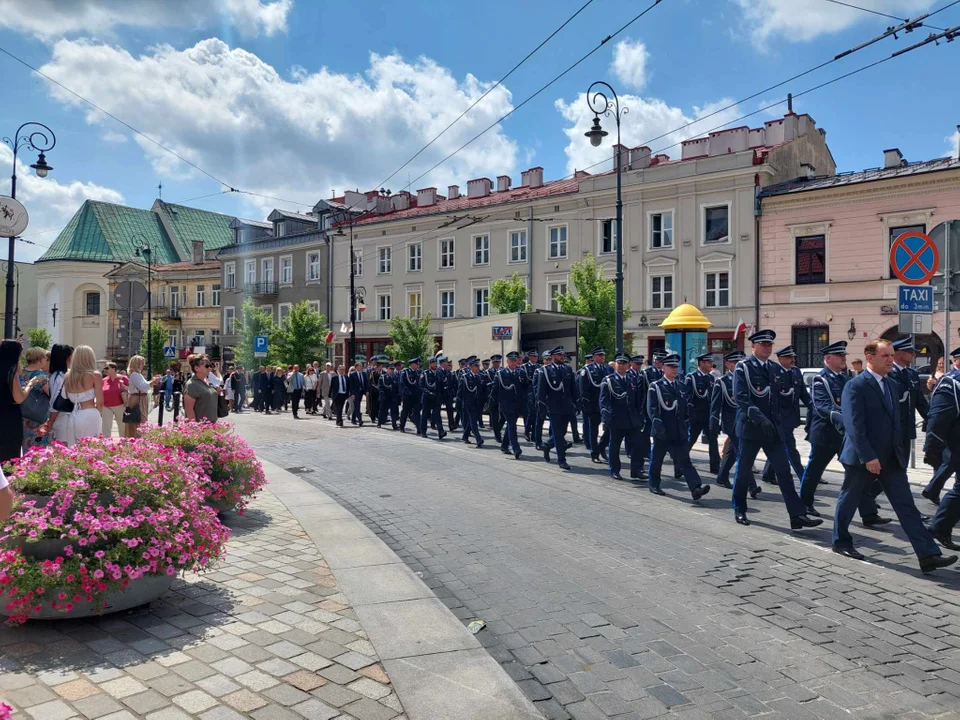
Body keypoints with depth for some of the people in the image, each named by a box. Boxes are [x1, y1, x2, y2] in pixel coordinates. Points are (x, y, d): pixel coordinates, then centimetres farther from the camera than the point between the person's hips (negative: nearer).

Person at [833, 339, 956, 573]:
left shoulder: (893, 386, 12)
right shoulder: (855, 386, -14)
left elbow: (895, 421, 17)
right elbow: (854, 425, -20)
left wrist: (900, 450, 13)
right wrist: (868, 457, -23)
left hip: (892, 459, 7)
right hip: (862, 459, -7)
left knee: (907, 507, 2)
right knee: (849, 501, 9)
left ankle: (928, 555, 0)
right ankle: (841, 542, 27)